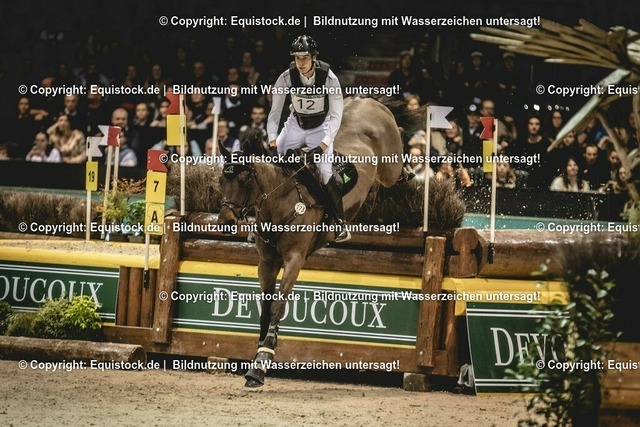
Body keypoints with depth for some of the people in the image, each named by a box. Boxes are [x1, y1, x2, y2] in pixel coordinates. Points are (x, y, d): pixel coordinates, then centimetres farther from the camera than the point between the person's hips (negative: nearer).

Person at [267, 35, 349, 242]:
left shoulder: (328, 78, -26)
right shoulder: (287, 77, -20)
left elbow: (336, 116, -23)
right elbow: (275, 111, -13)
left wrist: (323, 145, -32)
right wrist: (272, 142, -22)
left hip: (321, 127, -3)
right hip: (295, 124, 3)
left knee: (325, 173, -17)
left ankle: (340, 223, -8)